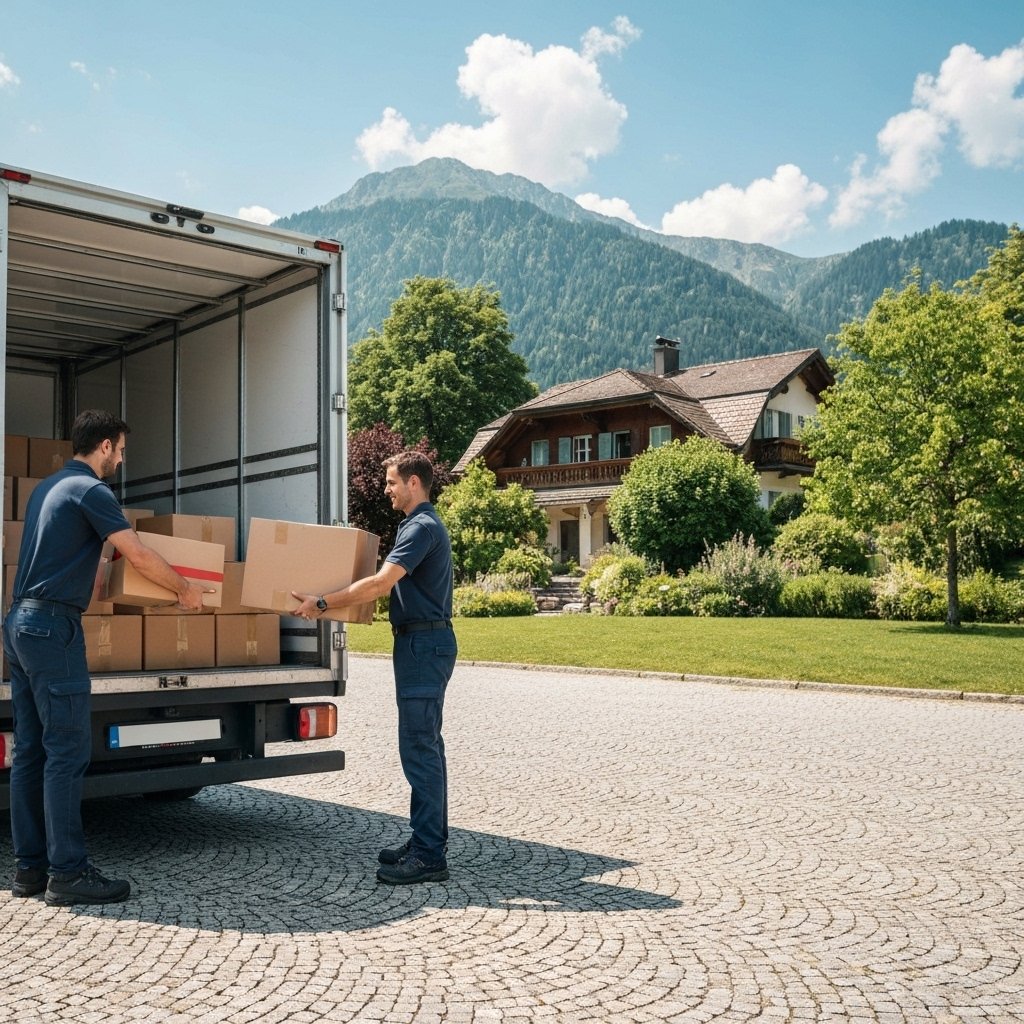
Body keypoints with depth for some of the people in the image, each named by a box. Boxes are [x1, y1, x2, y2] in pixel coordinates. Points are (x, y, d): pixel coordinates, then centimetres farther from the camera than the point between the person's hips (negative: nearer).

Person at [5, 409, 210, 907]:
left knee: (30, 751, 10)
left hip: (20, 623, 10)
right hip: (53, 626, -10)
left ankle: (30, 867, 15)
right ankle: (67, 873, -3)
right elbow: (138, 555, -9)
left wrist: (90, 575, 46)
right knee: (67, 752, -6)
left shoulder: (46, 487, 19)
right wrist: (186, 589, 5)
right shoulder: (90, 489, -9)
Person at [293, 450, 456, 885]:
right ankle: (426, 840, 21)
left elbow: (381, 583, -24)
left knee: (419, 748, -9)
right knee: (424, 747, 14)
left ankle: (429, 856, -5)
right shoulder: (418, 525, 18)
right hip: (420, 642, 11)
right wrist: (330, 601, 29)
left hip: (425, 644, -11)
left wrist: (323, 602, -19)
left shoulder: (423, 527, -15)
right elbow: (391, 584, 29)